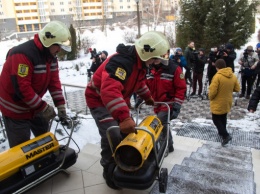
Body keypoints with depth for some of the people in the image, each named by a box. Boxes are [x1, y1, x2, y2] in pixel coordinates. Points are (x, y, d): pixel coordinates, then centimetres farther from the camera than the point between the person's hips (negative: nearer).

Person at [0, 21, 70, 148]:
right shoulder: (22, 55, -29)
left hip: (34, 106, 8)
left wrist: (60, 105, -8)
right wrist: (43, 108, -26)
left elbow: (54, 81, 0)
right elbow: (22, 88, -31)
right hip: (15, 109, -8)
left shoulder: (50, 55, -1)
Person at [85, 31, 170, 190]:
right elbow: (109, 91, -51)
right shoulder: (121, 62, -35)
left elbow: (139, 82, 19)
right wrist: (124, 117, -58)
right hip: (99, 100, -9)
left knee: (129, 130, 11)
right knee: (113, 136, -16)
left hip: (118, 100, 9)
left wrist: (148, 98, 23)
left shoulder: (140, 62, -2)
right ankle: (109, 171, 6)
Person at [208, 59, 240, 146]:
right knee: (223, 118, 24)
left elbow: (212, 91, -24)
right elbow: (237, 89, 5)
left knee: (216, 119, 8)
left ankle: (226, 135, -1)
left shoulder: (217, 76, -24)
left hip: (218, 103, -6)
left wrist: (210, 98, -5)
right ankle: (222, 132, 38)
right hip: (227, 102, 7)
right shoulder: (233, 76, -3)